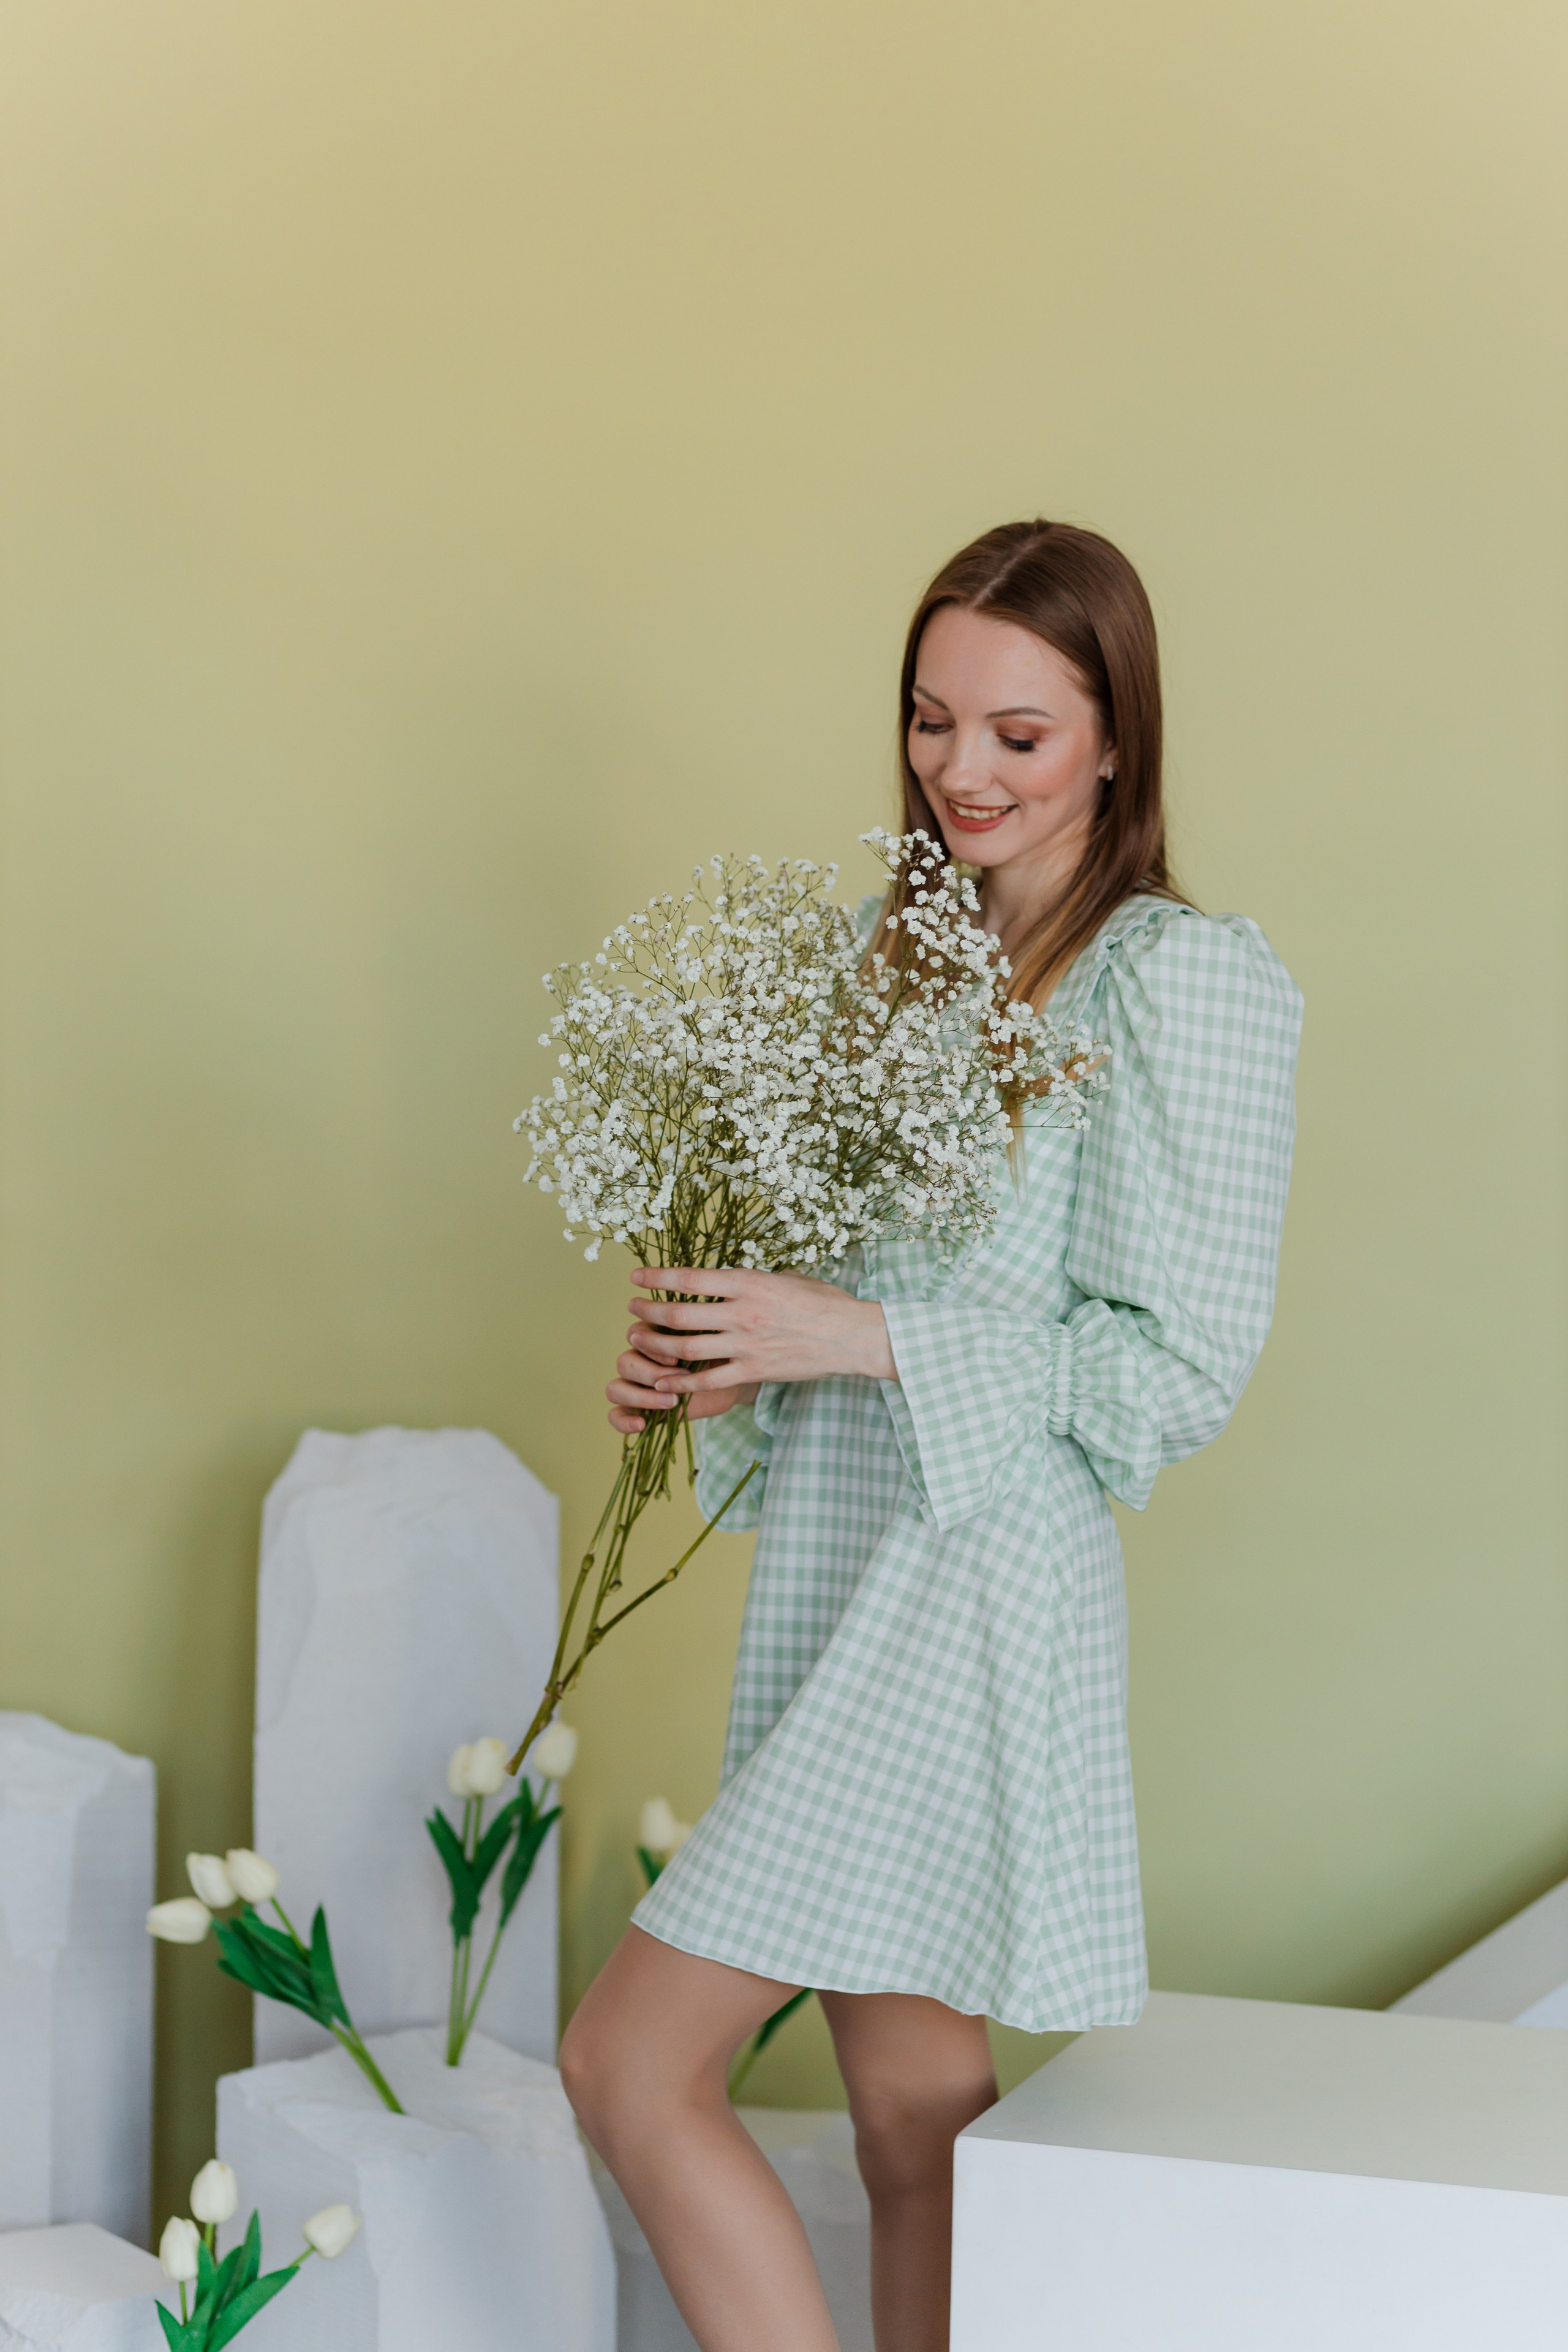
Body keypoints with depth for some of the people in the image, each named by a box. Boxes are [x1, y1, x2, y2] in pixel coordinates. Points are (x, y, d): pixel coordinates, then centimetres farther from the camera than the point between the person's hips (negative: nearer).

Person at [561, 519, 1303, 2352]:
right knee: (912, 2118, 12)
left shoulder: (1179, 983, -10)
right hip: (834, 1565, 8)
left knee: (630, 2064, -9)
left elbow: (1177, 1366, -13)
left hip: (977, 1586, -7)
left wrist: (858, 1338, -18)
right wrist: (719, 1361, 0)